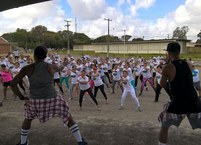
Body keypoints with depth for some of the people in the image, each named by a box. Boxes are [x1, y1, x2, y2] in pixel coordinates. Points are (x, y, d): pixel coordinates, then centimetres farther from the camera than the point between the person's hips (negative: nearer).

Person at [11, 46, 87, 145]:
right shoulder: (51, 67, 4)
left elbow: (13, 84, 1)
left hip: (35, 101, 1)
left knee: (28, 118, 32)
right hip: (52, 99, -1)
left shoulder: (27, 69, 2)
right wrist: (64, 64, 51)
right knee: (68, 118, 17)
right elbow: (60, 68, 28)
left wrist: (21, 97, 9)